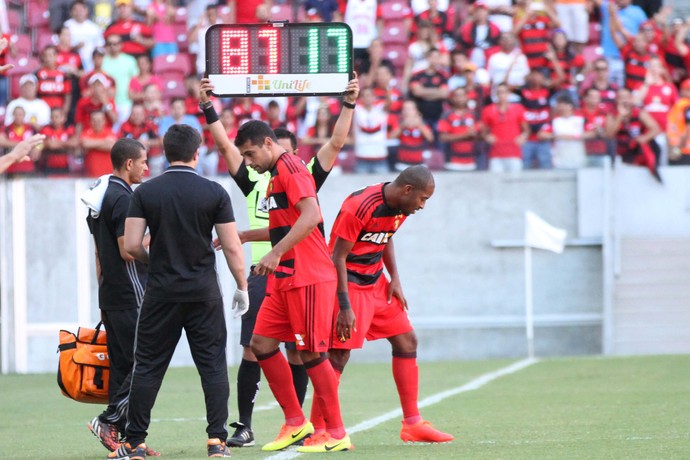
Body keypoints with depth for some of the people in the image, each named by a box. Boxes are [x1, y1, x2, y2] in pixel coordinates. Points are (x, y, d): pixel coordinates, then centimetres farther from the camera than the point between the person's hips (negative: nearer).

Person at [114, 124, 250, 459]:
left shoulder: (145, 192, -2)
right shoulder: (214, 193, -4)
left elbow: (131, 246, -5)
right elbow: (232, 247, -4)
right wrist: (242, 287, 8)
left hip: (161, 293, 1)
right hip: (204, 293, -1)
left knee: (148, 366, 6)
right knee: (213, 365, 5)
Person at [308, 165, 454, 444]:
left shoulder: (401, 208, 1)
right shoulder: (359, 207, -25)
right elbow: (338, 257, -22)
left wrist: (395, 279, 9)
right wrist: (345, 307, -23)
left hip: (376, 283, 9)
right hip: (349, 283, -9)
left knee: (407, 341, 8)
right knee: (339, 353, -12)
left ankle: (412, 424, 15)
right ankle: (317, 430, -6)